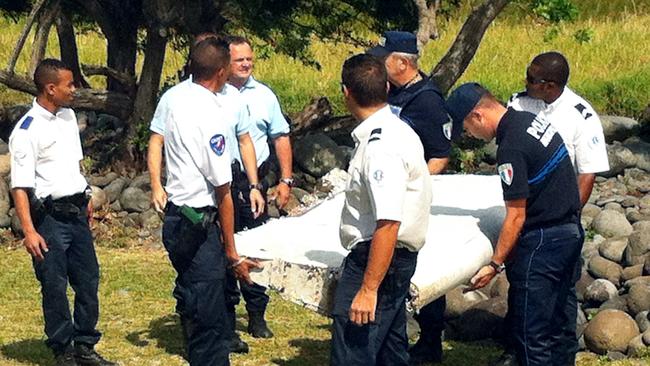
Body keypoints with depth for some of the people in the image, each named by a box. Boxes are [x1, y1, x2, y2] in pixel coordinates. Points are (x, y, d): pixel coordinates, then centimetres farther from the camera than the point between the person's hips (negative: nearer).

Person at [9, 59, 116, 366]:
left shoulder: (68, 116, 8)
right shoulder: (27, 130, -15)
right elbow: (19, 185, -18)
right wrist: (29, 231, -23)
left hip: (77, 212, 7)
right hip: (49, 217, -7)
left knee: (88, 280, 11)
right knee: (54, 287, 1)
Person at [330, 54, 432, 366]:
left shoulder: (381, 147, -23)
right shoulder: (398, 129, 9)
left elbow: (388, 224, -28)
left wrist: (368, 289, -27)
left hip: (378, 259, -11)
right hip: (397, 257, 11)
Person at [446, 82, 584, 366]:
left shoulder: (511, 148, -21)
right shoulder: (532, 119, 7)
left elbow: (516, 217, -18)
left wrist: (495, 265, -12)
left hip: (543, 241, -10)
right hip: (571, 231, 10)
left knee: (530, 334, -3)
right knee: (550, 327, 16)